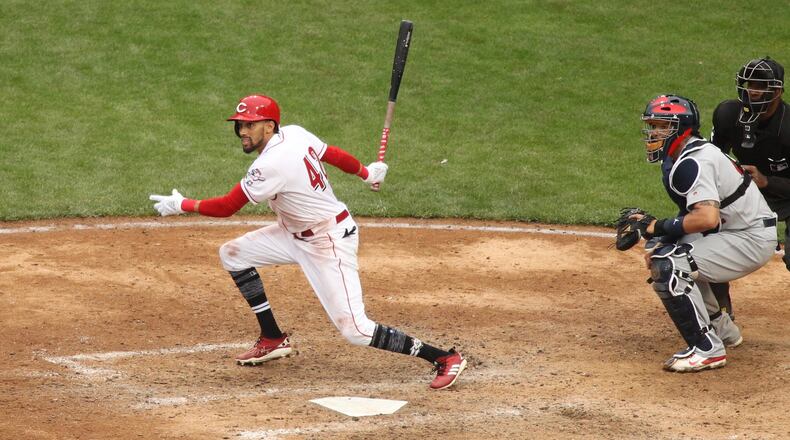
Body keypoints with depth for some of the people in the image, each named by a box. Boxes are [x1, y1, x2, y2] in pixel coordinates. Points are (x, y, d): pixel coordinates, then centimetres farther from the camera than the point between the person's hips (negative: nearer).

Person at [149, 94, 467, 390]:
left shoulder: (271, 165, -27)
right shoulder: (295, 134, -3)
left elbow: (226, 207, -20)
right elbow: (335, 155, 10)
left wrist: (181, 205, -8)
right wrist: (367, 172, 28)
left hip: (329, 243, -10)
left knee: (354, 329, -13)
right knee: (232, 254, 9)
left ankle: (444, 358, -6)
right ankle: (273, 339, 17)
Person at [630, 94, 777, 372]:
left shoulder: (691, 163, -22)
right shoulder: (678, 159, 11)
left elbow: (707, 218, -35)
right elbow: (694, 213, 14)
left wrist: (661, 226, -21)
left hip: (752, 239, -11)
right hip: (731, 231, 11)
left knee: (666, 265, -22)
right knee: (658, 247, 18)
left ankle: (708, 349, -15)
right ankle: (720, 328, 24)